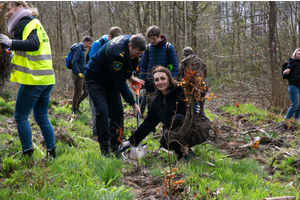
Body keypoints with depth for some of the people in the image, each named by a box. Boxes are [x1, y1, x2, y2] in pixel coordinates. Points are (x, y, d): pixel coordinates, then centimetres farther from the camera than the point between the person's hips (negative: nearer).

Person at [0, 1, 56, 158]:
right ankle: (51, 152, 16)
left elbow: (33, 44, -24)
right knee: (42, 117, 14)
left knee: (21, 116, -1)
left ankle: (27, 153, 0)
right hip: (46, 79, 9)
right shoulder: (34, 23, 21)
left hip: (33, 80, -9)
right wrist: (16, 53, 17)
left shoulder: (25, 22, -8)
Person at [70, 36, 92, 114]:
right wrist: (79, 73, -22)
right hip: (77, 75, -9)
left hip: (82, 74, 9)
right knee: (77, 93, -1)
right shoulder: (78, 49, -13)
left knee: (87, 91, 10)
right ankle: (74, 109, 11)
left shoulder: (81, 49, 16)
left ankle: (76, 105, 20)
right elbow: (74, 62, -19)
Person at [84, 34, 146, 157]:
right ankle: (104, 148, -12)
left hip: (111, 79, 8)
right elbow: (120, 83, -30)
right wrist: (133, 104, -25)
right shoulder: (116, 53, -37)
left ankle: (115, 145, 7)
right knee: (102, 111, -18)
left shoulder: (130, 41, -12)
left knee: (117, 110, 1)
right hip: (95, 79, -8)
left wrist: (130, 77, -2)